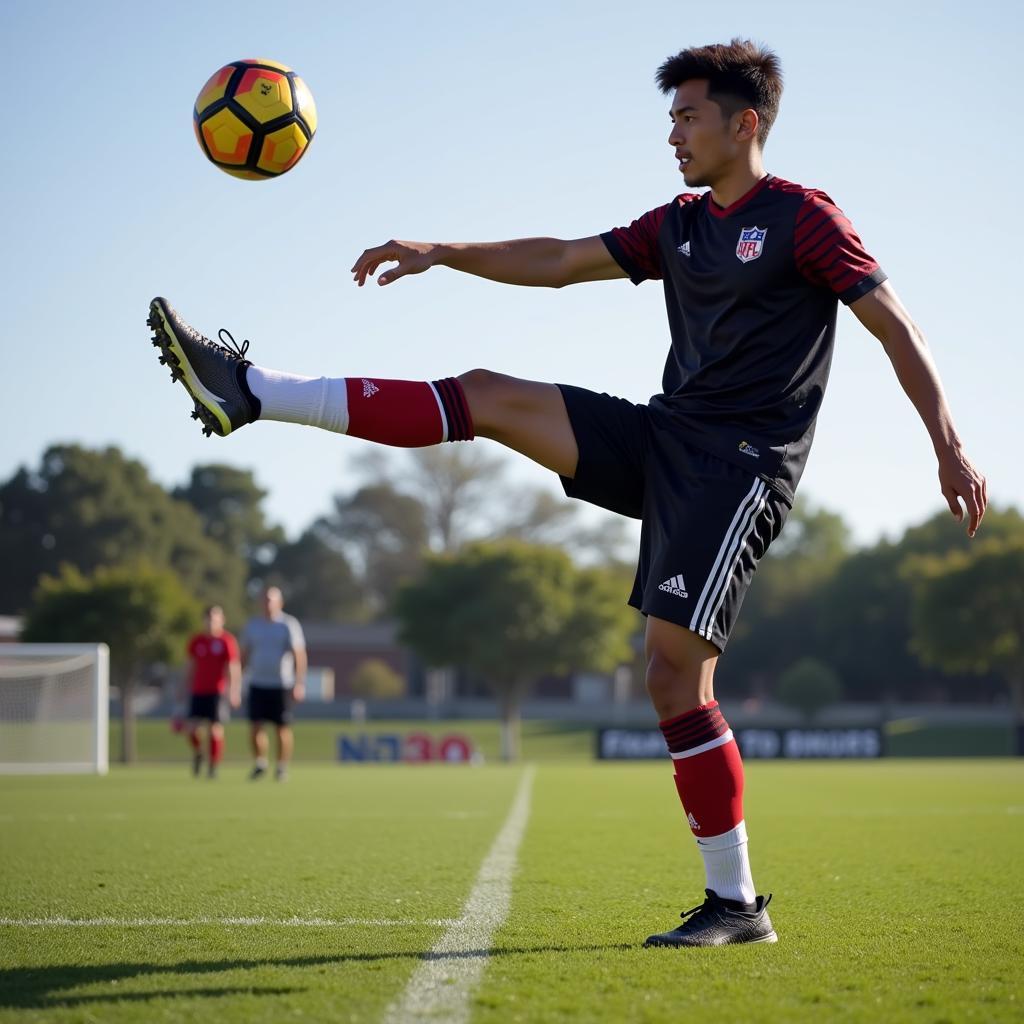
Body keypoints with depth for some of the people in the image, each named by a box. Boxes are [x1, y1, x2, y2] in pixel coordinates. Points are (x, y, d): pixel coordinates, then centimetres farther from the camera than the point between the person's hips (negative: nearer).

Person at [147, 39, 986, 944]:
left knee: (675, 676, -15)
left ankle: (736, 903, -5)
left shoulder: (803, 218, -5)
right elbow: (561, 262, 21)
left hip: (740, 465, -7)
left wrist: (950, 449, -16)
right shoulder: (680, 225, 17)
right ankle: (246, 392, -1)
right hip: (662, 438, 8)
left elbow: (896, 325, -8)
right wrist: (442, 252, 12)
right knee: (487, 396, -2)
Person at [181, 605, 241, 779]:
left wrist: (234, 691, -17)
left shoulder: (227, 641, -3)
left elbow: (233, 668, -7)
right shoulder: (196, 641, 10)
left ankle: (213, 767, 6)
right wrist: (185, 691, 16)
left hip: (217, 691, -3)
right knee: (191, 728, -7)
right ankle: (197, 753, 23)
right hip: (198, 691, 3)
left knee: (215, 729, -5)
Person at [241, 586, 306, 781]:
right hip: (257, 683, 3)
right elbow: (245, 654, 15)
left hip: (282, 685, -3)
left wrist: (300, 683, -13)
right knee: (256, 726, -5)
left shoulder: (289, 625, -1)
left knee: (283, 728, 0)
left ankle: (282, 767, 12)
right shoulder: (252, 625, 10)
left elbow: (299, 655, -5)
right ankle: (260, 764, 11)